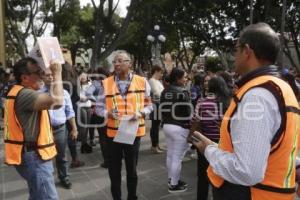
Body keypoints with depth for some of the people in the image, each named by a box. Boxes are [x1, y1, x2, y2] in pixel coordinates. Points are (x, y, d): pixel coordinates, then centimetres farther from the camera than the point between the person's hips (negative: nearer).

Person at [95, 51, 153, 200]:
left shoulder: (142, 82, -3)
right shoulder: (106, 83, -4)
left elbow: (149, 105, 5)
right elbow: (99, 107, 1)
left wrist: (141, 113, -15)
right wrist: (108, 113, -20)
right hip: (113, 133, 0)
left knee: (132, 170, 17)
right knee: (114, 171, 13)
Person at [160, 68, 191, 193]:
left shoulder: (165, 92, 9)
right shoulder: (182, 92, -14)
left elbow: (162, 110, 11)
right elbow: (187, 112, -15)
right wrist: (190, 128, -5)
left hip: (167, 126, 8)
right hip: (180, 127, -8)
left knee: (170, 155, 18)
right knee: (177, 157, 2)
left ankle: (171, 179, 33)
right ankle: (174, 185, 12)